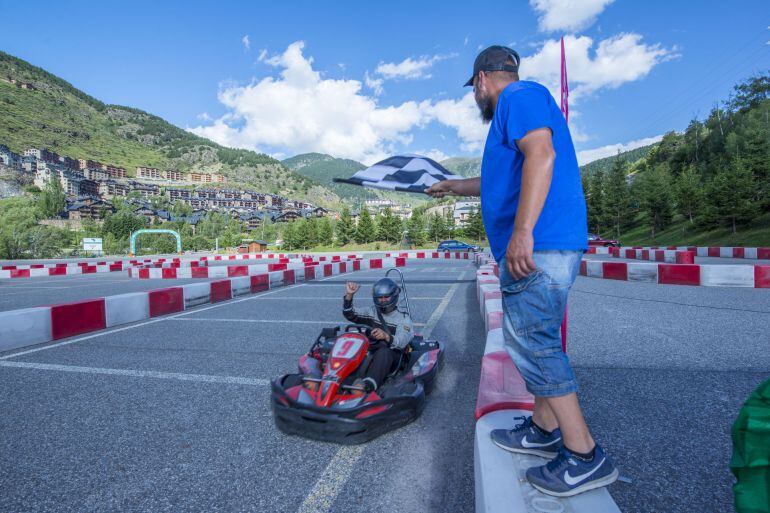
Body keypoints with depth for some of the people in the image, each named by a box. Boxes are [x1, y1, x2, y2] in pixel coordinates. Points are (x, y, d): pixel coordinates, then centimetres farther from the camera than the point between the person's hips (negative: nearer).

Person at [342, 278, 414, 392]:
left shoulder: (403, 318, 5)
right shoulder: (372, 312, 18)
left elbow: (401, 342, -13)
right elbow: (350, 315, 6)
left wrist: (386, 336, -34)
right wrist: (349, 295, -9)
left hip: (392, 356, -3)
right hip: (370, 353, 3)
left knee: (383, 352, -38)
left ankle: (368, 384, -59)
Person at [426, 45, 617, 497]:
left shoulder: (519, 96, -2)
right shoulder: (520, 105, 30)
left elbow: (541, 156, -21)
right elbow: (503, 179, 41)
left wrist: (522, 230, -29)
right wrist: (454, 187, 52)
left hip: (538, 244, -11)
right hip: (537, 247, 11)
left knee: (532, 343, -9)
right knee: (535, 340, 14)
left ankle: (584, 456, 2)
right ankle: (545, 429, 26)